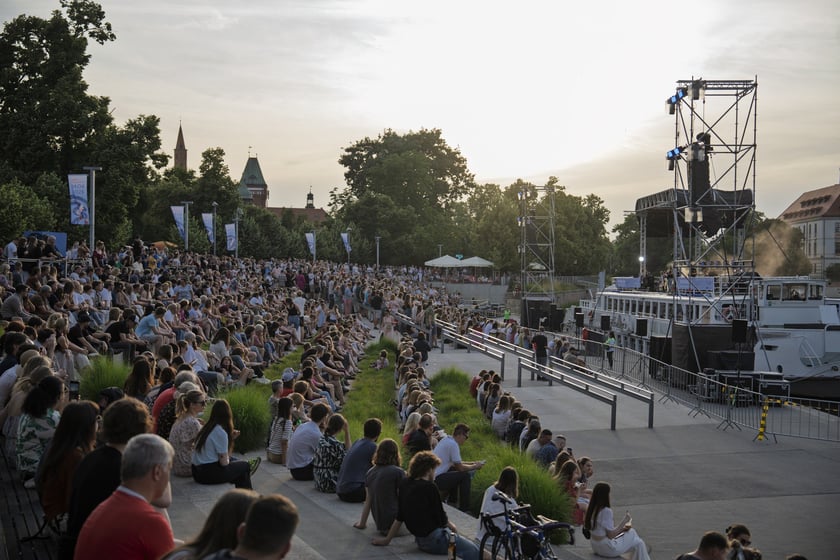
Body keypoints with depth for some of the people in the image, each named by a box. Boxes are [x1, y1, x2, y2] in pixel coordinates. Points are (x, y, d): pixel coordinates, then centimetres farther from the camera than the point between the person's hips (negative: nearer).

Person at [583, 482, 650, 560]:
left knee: (631, 532, 25)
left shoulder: (592, 509, 1)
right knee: (638, 543, 7)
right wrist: (624, 521, -11)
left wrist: (622, 528, 4)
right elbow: (611, 535, -20)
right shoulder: (606, 511, -25)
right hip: (606, 548, -9)